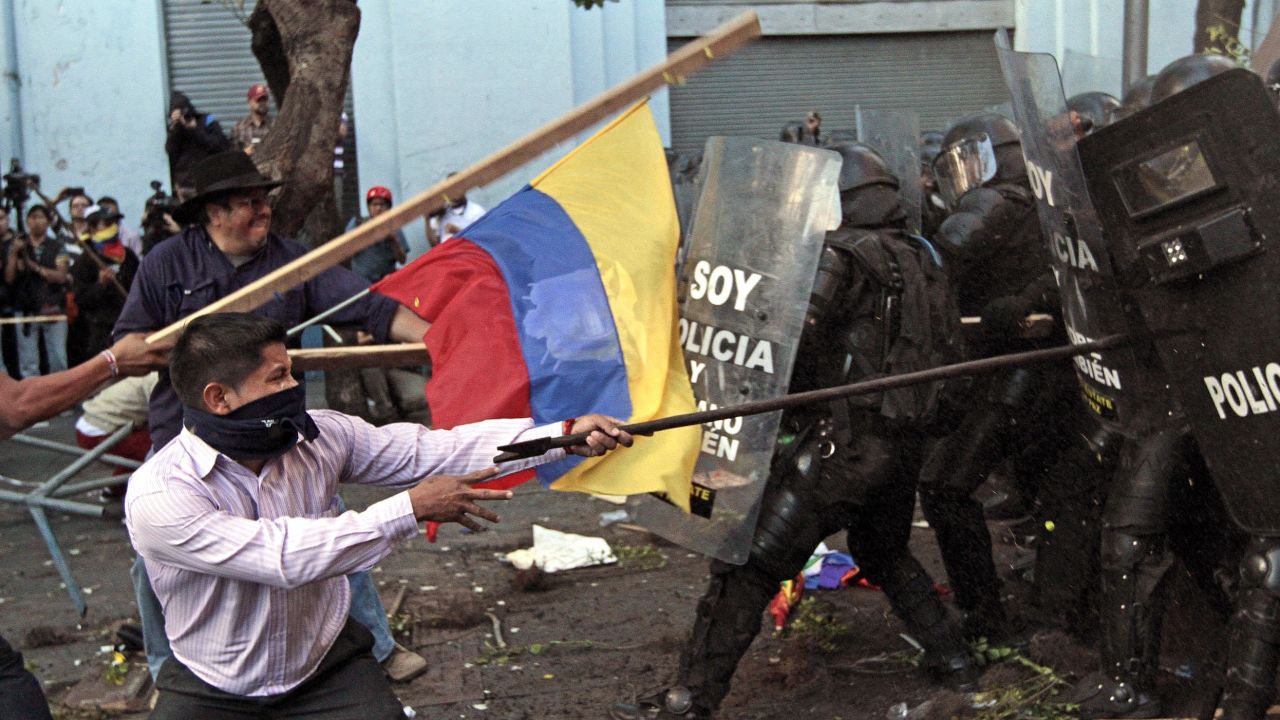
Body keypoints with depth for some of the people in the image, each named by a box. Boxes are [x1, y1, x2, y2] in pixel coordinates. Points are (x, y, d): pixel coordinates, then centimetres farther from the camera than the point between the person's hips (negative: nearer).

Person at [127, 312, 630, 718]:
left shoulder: (316, 436, -7)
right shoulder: (156, 495, -23)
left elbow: (434, 449, -6)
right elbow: (285, 555, -31)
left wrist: (565, 436, -13)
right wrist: (410, 509, -28)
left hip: (329, 669, 3)